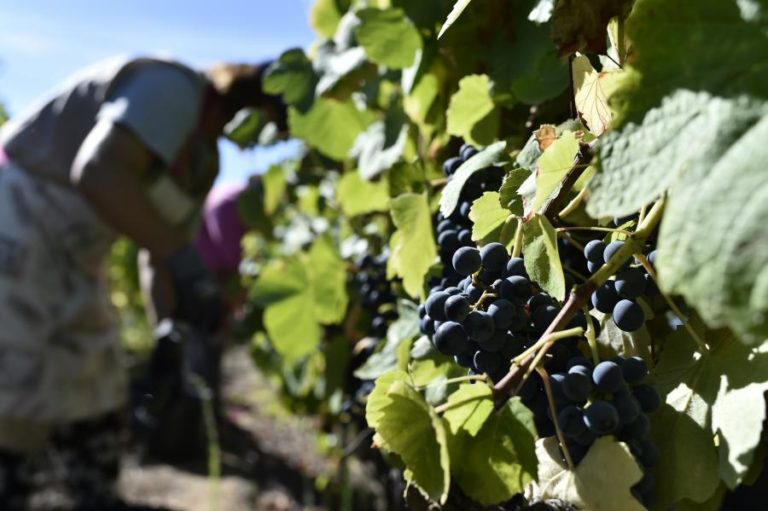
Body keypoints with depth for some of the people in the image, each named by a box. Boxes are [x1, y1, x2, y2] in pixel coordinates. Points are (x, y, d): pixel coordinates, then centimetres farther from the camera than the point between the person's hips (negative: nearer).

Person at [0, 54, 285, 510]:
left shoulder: (202, 162, 10)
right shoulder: (173, 88, -18)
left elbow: (159, 256, 10)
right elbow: (97, 170, -33)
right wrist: (181, 257, -37)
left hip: (69, 261, 10)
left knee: (93, 410, 12)